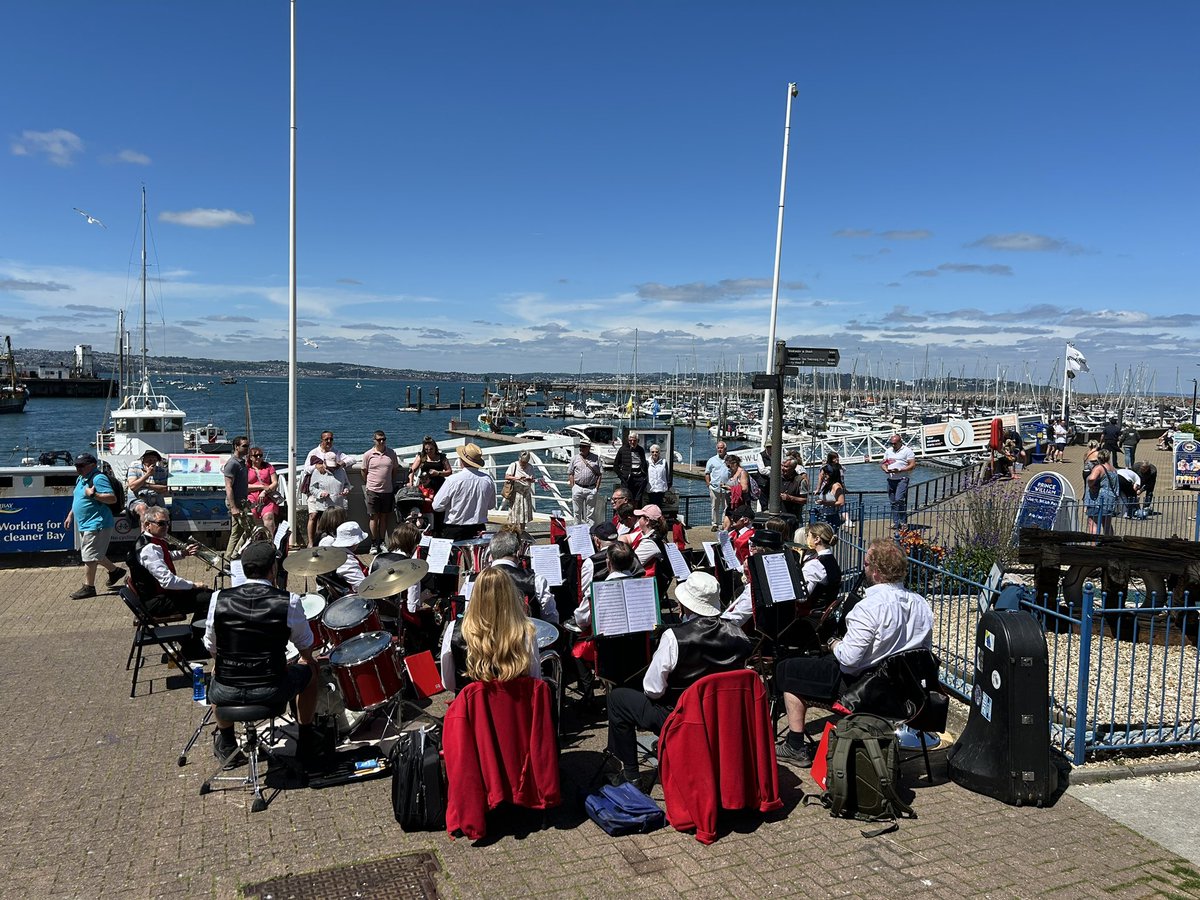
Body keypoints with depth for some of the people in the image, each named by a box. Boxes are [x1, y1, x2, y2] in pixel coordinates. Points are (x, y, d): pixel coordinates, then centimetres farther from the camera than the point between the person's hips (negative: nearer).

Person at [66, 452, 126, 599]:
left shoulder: (98, 478, -17)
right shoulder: (81, 479, 14)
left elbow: (112, 498, -25)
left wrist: (93, 494, -32)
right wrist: (70, 515, 23)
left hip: (96, 524, -10)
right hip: (86, 525, 10)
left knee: (89, 556, -6)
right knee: (96, 554, 20)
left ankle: (88, 587, 1)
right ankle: (114, 571, 35)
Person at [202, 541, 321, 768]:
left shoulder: (218, 599, -7)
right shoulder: (290, 602, -12)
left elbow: (211, 648, 6)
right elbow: (306, 647, 3)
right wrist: (307, 659, 27)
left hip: (226, 695, 3)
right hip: (272, 693, -2)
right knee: (309, 669, 28)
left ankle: (226, 745, 44)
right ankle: (306, 742, 36)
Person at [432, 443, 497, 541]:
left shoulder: (453, 480, -15)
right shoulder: (488, 479, -4)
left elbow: (437, 506, -8)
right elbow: (491, 505, 11)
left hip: (454, 532, -3)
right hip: (479, 529, 4)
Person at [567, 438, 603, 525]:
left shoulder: (596, 458, 4)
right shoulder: (575, 458, 8)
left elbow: (600, 474, 4)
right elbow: (570, 474, 9)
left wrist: (597, 488, -3)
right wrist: (573, 487, 0)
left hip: (591, 489, -1)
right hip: (577, 488, 1)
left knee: (591, 513, 2)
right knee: (577, 512, 5)